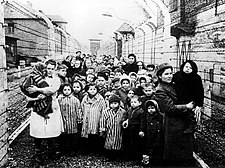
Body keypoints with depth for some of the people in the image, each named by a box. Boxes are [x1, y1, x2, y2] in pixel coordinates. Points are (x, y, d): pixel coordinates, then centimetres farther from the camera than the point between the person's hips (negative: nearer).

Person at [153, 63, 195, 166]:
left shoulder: (172, 85, 12)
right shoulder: (160, 90, -15)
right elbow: (170, 107, -21)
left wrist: (191, 105, 5)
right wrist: (187, 107, -13)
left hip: (183, 120, 8)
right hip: (173, 123, -8)